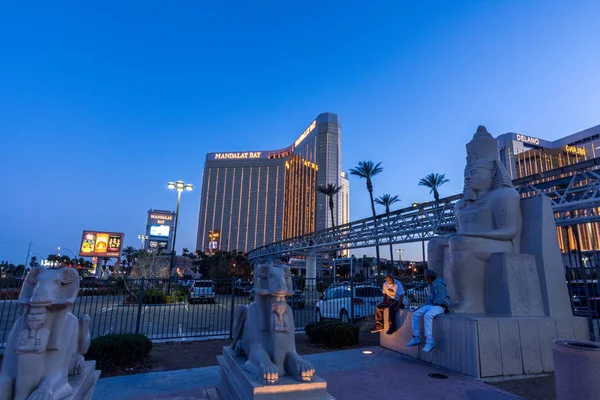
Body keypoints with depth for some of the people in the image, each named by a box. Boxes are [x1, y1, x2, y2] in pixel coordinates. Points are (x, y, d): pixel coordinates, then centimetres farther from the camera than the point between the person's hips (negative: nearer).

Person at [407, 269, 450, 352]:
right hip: (431, 305, 10)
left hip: (440, 306, -10)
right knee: (416, 314, -7)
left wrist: (430, 304, -11)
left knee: (427, 315, -36)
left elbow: (439, 299, -23)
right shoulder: (430, 284, 13)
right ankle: (416, 338, -1)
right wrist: (426, 304, 7)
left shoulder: (438, 284, -18)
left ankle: (430, 342, -30)